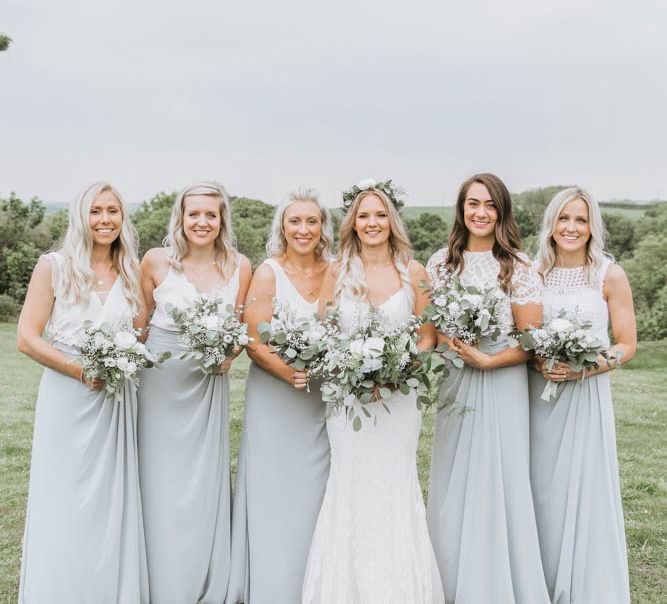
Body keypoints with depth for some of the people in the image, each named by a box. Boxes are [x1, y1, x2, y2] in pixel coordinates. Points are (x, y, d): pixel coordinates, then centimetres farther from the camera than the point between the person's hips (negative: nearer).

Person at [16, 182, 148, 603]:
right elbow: (27, 338, -8)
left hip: (117, 402, 3)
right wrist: (83, 371, -16)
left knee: (114, 504, 8)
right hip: (67, 399, -3)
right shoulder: (55, 266, -4)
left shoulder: (132, 272, 7)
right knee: (64, 509, 2)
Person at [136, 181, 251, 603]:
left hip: (210, 383, 1)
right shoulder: (156, 261, -6)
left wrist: (229, 353, -8)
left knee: (207, 484, 7)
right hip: (161, 382, -1)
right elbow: (143, 318, 6)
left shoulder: (239, 265, -2)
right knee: (163, 484, 5)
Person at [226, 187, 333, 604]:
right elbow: (254, 341, -12)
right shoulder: (269, 273, -8)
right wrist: (291, 373, -26)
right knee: (274, 497, 2)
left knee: (313, 497, 10)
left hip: (323, 401, 4)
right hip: (275, 399, -3)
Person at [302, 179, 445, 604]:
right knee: (352, 488, 3)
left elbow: (428, 337, 3)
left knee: (395, 487, 1)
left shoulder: (414, 273, 2)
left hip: (399, 397, -1)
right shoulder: (337, 274, 5)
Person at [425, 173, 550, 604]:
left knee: (498, 488, 0)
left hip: (503, 386, -4)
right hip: (454, 386, 4)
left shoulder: (518, 266, -5)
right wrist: (451, 351, -6)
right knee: (451, 492, 7)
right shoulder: (442, 262, 7)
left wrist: (486, 360, -18)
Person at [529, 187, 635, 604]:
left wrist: (586, 367, -16)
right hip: (539, 396, 3)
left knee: (584, 490, -1)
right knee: (540, 489, 6)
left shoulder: (610, 275, -3)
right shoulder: (534, 272, 5)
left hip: (587, 394, -3)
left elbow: (627, 345, -1)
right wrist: (537, 362, -8)